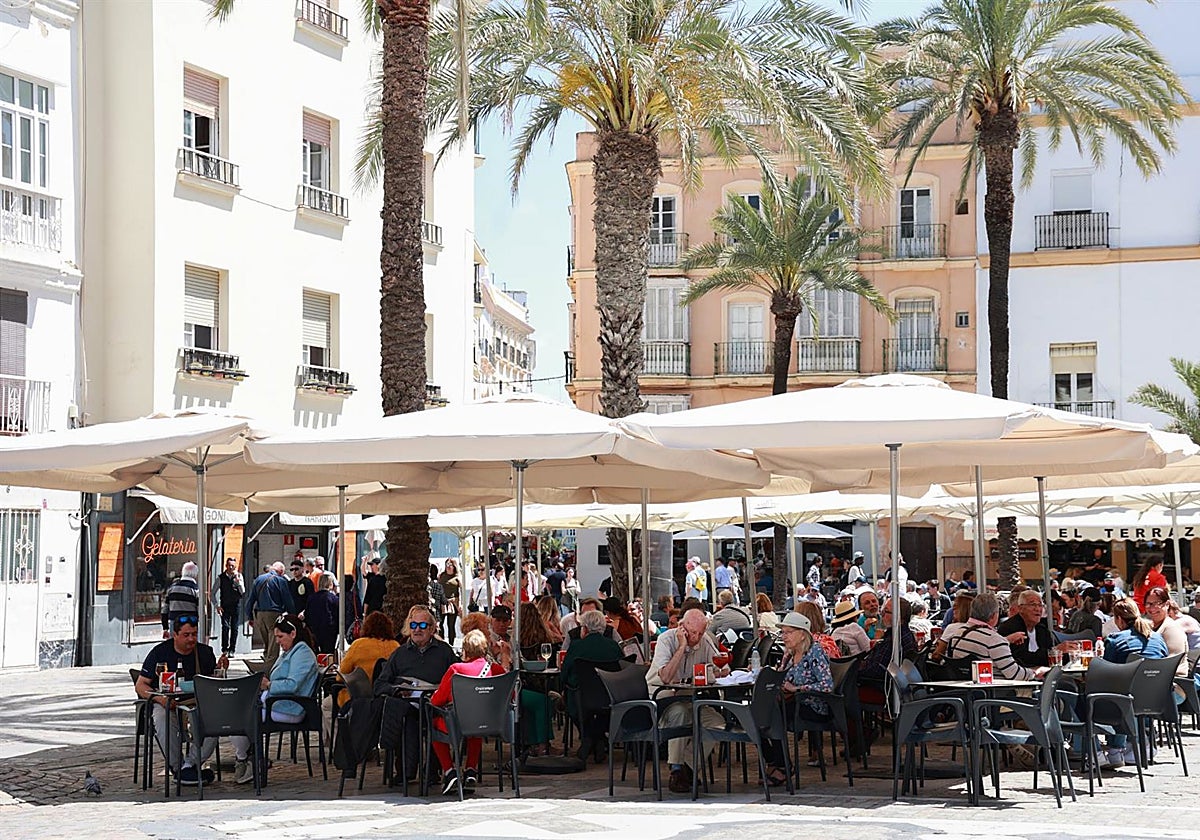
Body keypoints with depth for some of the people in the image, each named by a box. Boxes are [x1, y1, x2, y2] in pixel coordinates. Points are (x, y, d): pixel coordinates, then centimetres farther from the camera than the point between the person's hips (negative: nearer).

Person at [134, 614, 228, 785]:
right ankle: (178, 768, -28)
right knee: (161, 717, -37)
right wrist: (161, 698, -19)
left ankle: (189, 764, -25)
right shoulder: (160, 652, 1)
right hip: (167, 705, -2)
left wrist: (219, 669, -10)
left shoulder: (205, 652, 10)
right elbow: (140, 686, 0)